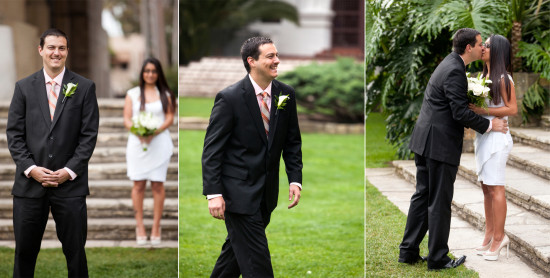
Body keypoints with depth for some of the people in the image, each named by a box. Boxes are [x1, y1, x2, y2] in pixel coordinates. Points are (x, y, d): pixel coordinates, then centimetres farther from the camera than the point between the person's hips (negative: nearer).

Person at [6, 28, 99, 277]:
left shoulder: (84, 87, 3)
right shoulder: (24, 87, 7)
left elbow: (89, 134, -1)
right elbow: (14, 133, 4)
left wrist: (70, 171, -10)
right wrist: (31, 168, -8)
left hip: (70, 183, -1)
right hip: (30, 182, 1)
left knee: (75, 250, 4)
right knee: (25, 250, 8)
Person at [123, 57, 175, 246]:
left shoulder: (165, 95, 10)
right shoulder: (132, 94, 12)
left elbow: (169, 118, 3)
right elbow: (127, 119, 6)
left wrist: (155, 132, -13)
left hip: (159, 142, 0)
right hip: (137, 143, 1)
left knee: (158, 185, -3)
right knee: (138, 184, -2)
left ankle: (156, 227, 0)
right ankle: (139, 226, 2)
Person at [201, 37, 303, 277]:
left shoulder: (286, 94, 3)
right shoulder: (229, 98, -13)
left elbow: (293, 141, 11)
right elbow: (211, 149, -12)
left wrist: (295, 179, -1)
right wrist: (213, 193, -18)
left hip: (267, 192, 6)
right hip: (238, 191, -6)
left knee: (238, 247, 19)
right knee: (255, 257, -5)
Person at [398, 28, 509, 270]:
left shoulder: (449, 64, 14)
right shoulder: (454, 71, -17)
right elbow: (461, 113, -20)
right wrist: (489, 125, -10)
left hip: (425, 141, 10)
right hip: (440, 144, -10)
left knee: (423, 195, 14)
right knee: (439, 201, -1)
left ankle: (408, 251, 18)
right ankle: (437, 258, 8)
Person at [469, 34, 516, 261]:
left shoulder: (503, 78, -11)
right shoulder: (485, 76, 14)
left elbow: (512, 109, -15)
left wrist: (483, 111, -20)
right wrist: (471, 105, 1)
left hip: (496, 137, -8)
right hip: (482, 135, 8)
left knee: (496, 188, -5)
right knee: (486, 187, 10)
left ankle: (499, 238, 0)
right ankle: (490, 234, 16)